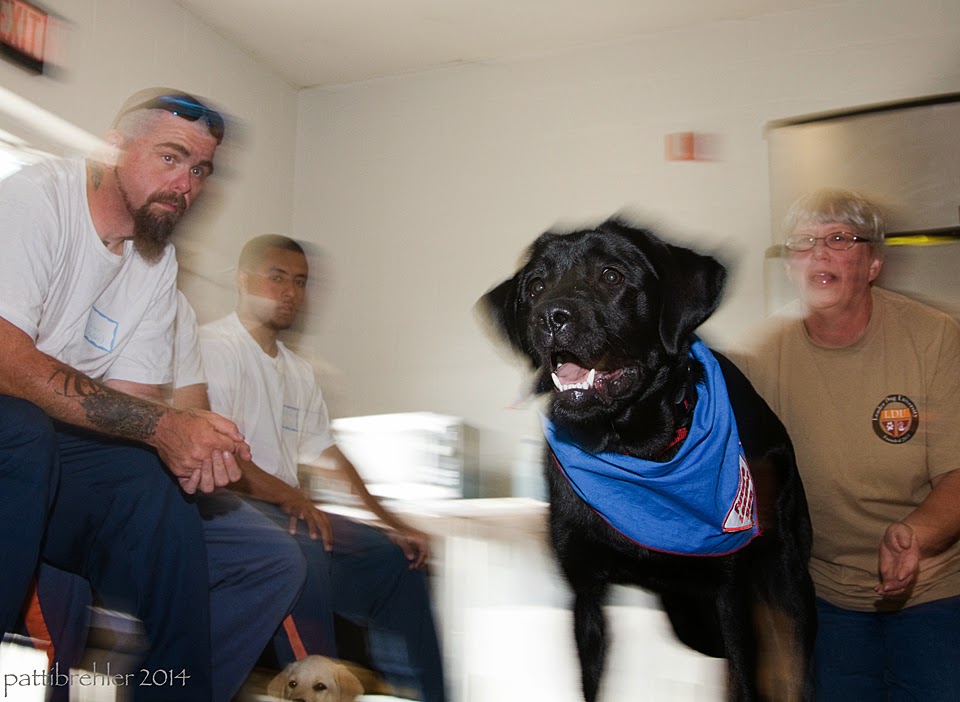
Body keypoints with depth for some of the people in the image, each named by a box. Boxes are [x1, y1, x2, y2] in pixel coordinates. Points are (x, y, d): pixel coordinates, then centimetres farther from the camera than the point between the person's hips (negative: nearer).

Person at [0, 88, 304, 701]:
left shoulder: (160, 264, 9)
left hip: (62, 465, 5)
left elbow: (131, 397, 2)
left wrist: (197, 444, -21)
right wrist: (163, 425, -30)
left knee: (270, 562, -9)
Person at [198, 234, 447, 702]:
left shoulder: (299, 372, 20)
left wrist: (392, 523, 7)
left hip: (287, 507, 8)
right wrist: (289, 497, -25)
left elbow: (328, 457, 17)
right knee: (303, 549, -36)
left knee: (397, 558, 3)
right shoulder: (215, 346, -5)